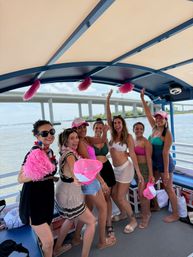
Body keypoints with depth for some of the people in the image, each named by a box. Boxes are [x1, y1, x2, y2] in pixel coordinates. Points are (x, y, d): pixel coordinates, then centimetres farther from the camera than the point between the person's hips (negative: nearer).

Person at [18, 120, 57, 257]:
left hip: (47, 196, 7)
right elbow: (21, 178, -24)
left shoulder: (50, 151, 0)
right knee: (49, 241, -2)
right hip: (34, 198, -7)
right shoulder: (34, 153, -22)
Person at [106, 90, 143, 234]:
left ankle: (133, 221, 22)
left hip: (126, 168, -6)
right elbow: (108, 118, -3)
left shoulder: (128, 137, -10)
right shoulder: (113, 135, 2)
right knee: (114, 195, 15)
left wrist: (138, 172, -10)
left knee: (121, 197, -1)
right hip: (116, 169, 6)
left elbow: (132, 154, -9)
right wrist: (108, 100, -7)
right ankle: (123, 214, 42)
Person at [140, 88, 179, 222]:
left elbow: (165, 152, -21)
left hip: (164, 163, -7)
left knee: (168, 188, 4)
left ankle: (175, 214, 23)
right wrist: (142, 98, 5)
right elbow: (148, 113, 5)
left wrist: (166, 172, -19)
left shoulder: (167, 133, -17)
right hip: (155, 163, 8)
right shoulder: (154, 128, 3)